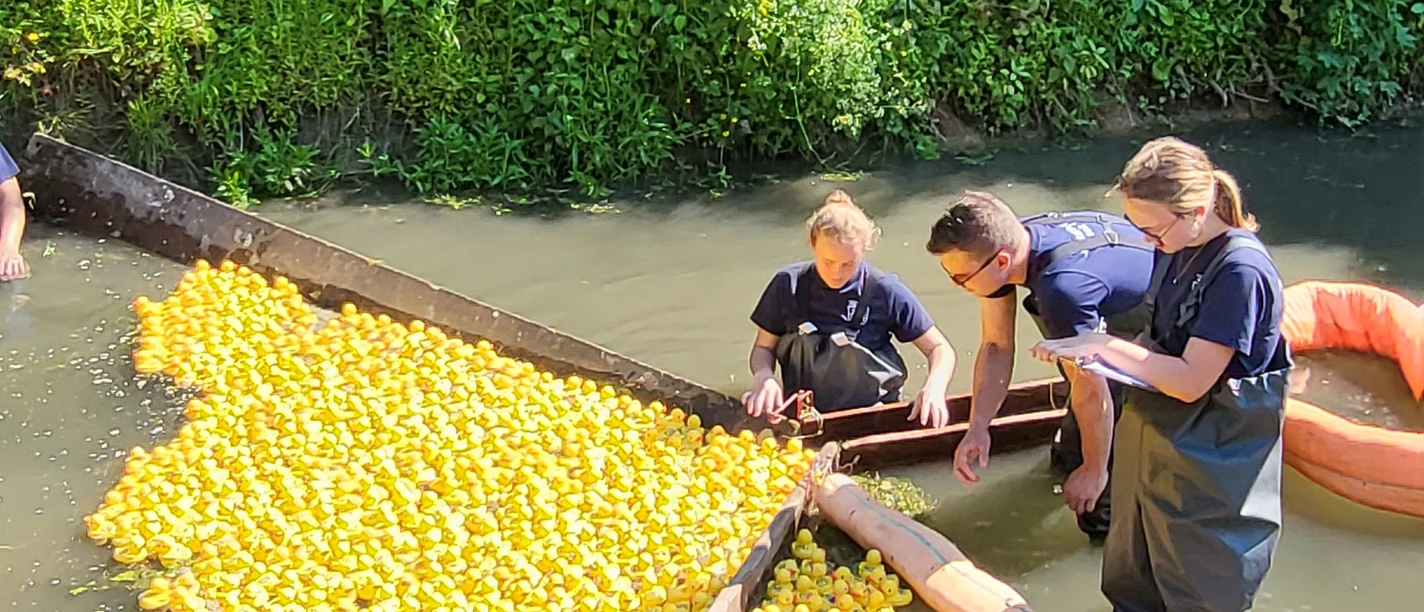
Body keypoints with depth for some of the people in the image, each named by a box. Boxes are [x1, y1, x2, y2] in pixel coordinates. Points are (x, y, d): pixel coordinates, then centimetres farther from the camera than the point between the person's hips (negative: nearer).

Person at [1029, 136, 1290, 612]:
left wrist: (1104, 346, -24)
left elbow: (1191, 381, -28)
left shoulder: (1241, 272, -27)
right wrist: (1110, 352, -5)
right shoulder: (1178, 248, -2)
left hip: (1211, 460, -8)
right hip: (1156, 434, 8)